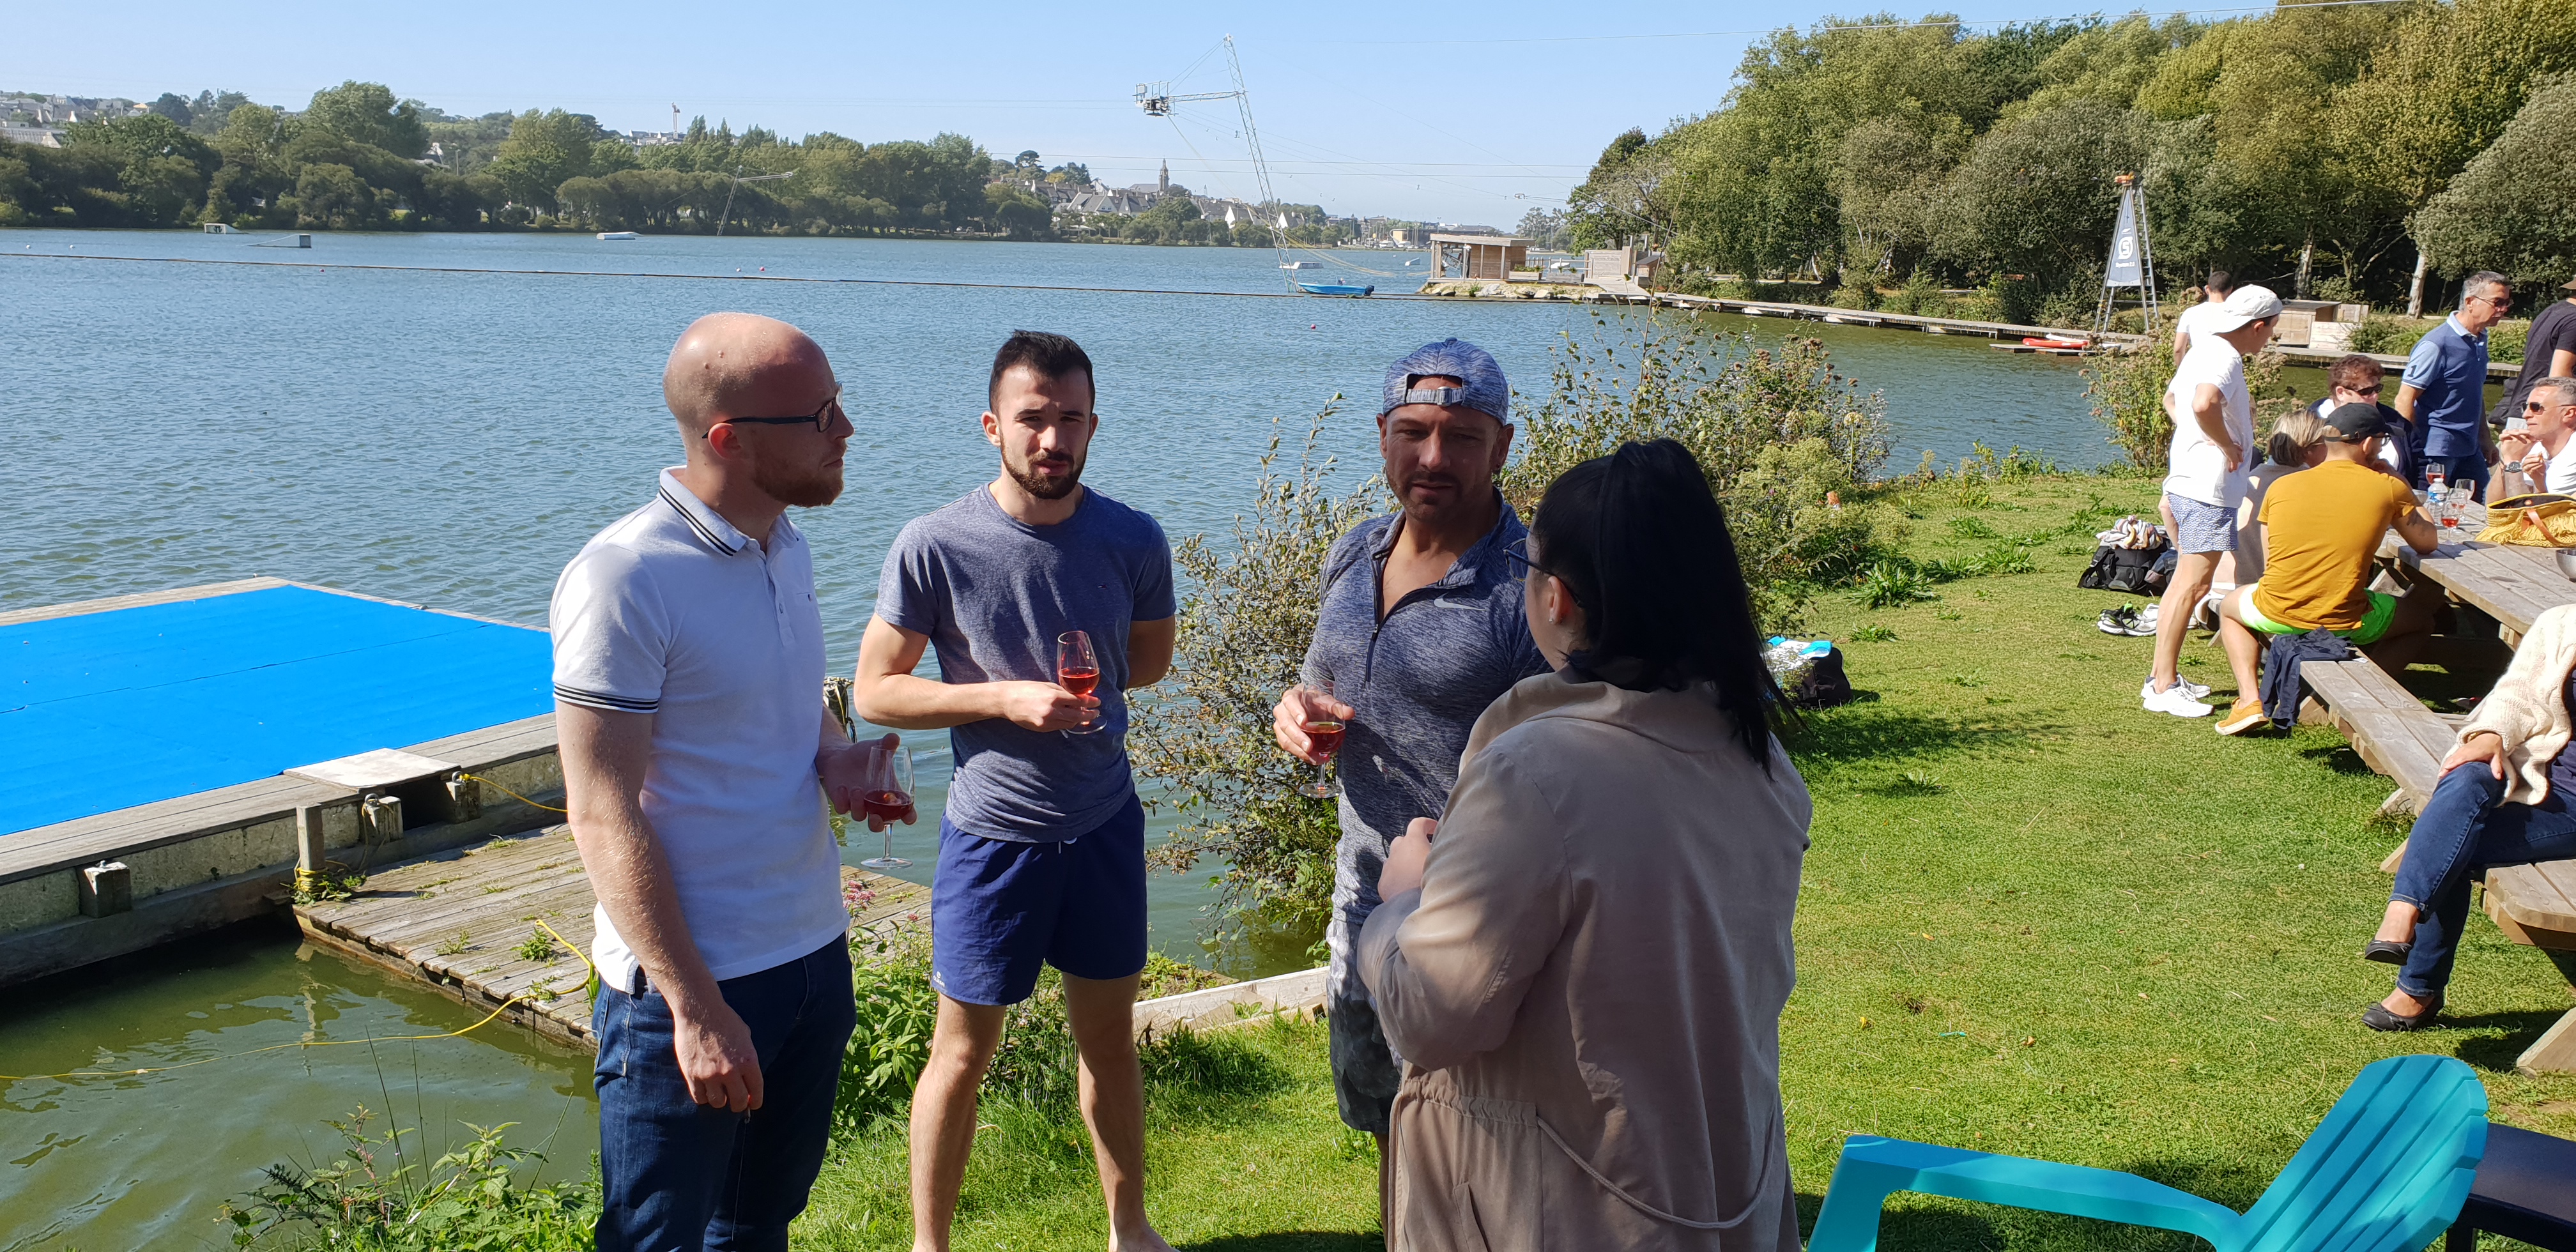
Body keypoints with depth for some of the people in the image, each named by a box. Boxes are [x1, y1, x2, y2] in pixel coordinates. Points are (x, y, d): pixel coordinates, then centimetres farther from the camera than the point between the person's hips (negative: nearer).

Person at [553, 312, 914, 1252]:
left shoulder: (787, 546, 4)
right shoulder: (624, 577, -21)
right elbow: (604, 817, -19)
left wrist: (835, 760, -3)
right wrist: (697, 1009, -20)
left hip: (814, 954, 8)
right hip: (690, 984, -7)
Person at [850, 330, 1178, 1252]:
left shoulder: (1134, 542, -6)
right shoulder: (934, 547, -15)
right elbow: (874, 692, -10)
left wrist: (1078, 697, -5)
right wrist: (1005, 698, -20)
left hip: (1105, 826, 3)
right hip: (992, 832, -3)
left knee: (1110, 1039, 18)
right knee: (963, 1054, 10)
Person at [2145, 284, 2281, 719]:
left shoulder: (2204, 348, 14)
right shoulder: (2225, 357, -16)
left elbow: (2171, 399, 30)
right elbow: (2204, 404, -36)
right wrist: (2229, 446, -20)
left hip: (2188, 482, 11)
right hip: (2208, 487, -11)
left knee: (2185, 581, 16)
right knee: (2194, 584, -8)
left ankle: (2164, 677, 23)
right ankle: (2162, 687, -5)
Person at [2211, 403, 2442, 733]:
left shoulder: (2281, 487, 4)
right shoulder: (2389, 488, -2)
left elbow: (2270, 566, 10)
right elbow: (2427, 542, 15)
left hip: (2275, 616, 1)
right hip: (2345, 623, -1)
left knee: (2229, 606, 35)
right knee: (2421, 617, 29)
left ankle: (2249, 699, 13)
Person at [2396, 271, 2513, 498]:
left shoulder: (2480, 341, 10)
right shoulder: (2436, 344, -15)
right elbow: (2404, 401, -17)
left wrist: (2486, 439, 24)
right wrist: (2411, 451, -18)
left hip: (2470, 451, 8)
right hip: (2436, 452, -8)